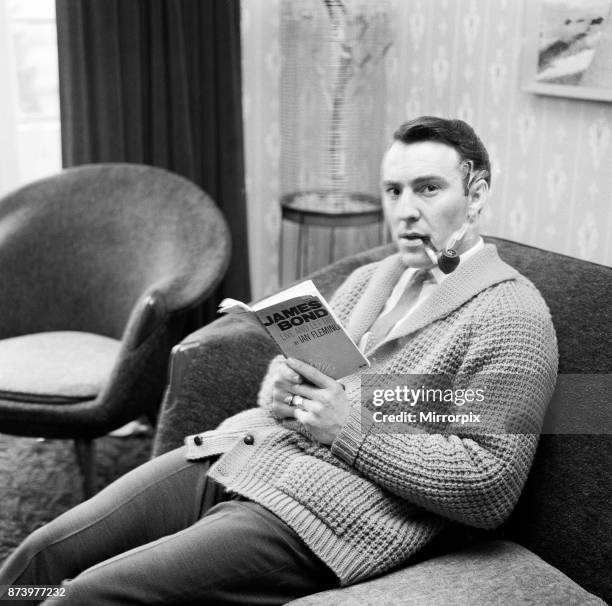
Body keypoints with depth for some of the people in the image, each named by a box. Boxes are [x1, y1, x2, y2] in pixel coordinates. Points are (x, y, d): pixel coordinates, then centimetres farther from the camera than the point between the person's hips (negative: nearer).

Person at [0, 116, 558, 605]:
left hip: (320, 511, -7)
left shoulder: (511, 316, -7)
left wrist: (354, 430, -17)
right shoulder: (368, 279, 17)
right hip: (235, 453, 8)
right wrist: (279, 390, -2)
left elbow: (491, 488, -13)